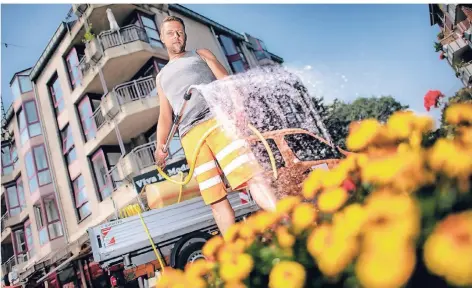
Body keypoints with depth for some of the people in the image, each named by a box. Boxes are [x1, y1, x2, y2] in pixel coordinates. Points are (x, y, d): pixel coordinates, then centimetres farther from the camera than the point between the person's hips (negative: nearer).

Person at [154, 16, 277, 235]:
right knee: (215, 199, -5)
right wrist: (160, 147, 6)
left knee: (252, 175, -19)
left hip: (217, 119, -2)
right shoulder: (162, 77, 31)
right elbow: (165, 116, 23)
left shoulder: (201, 54, 25)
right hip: (190, 135, 3)